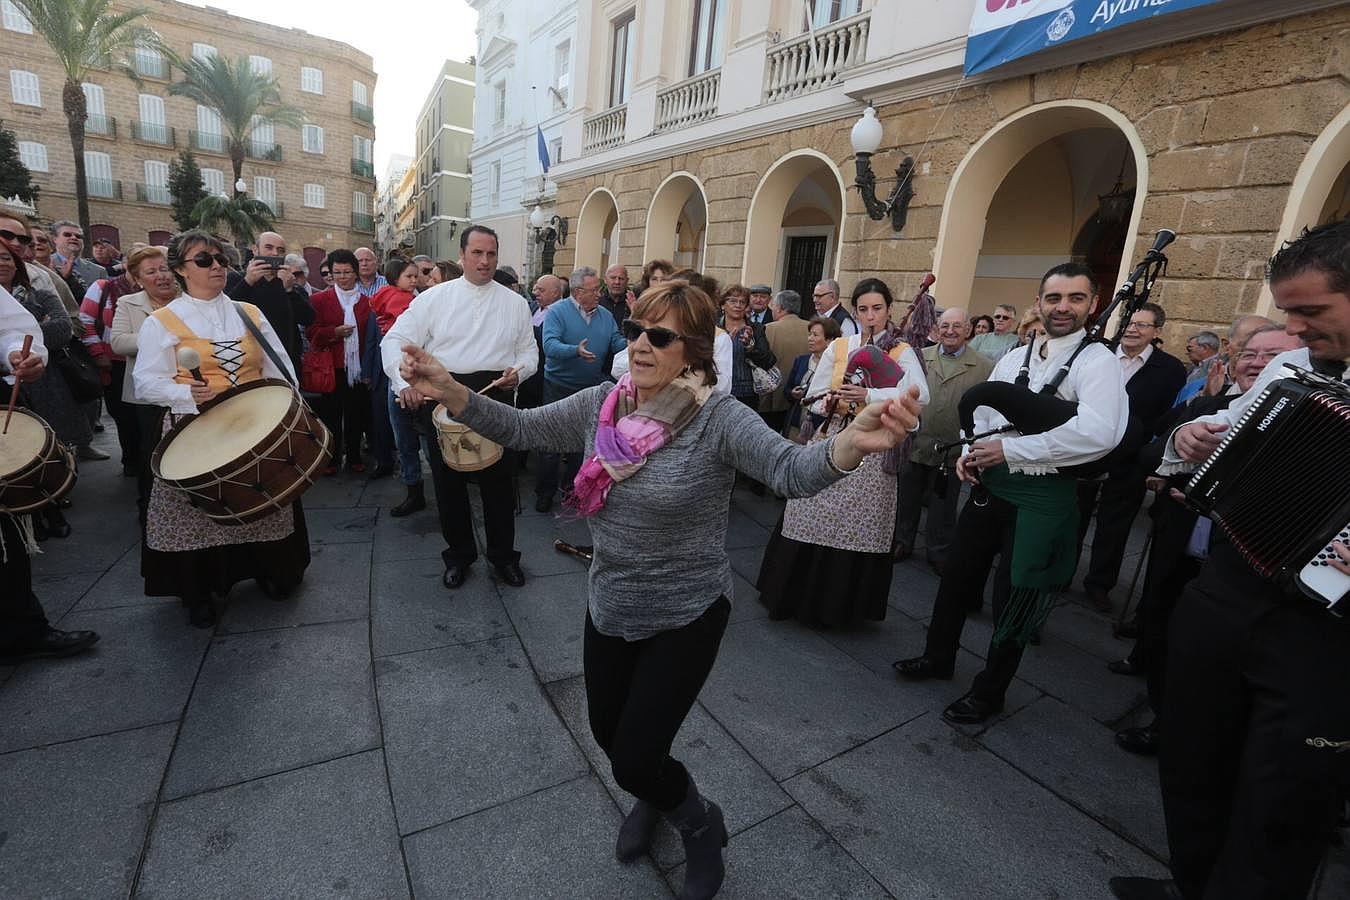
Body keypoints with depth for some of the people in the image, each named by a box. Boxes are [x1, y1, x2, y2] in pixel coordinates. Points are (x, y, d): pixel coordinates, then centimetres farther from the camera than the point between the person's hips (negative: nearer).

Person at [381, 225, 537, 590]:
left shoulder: (515, 303, 10)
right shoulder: (434, 298, 4)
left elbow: (529, 351, 13)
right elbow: (396, 341, 0)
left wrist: (518, 372, -9)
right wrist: (405, 382, -17)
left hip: (495, 395, 1)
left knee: (499, 480, 6)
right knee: (449, 480, 9)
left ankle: (503, 555, 24)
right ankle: (458, 555, 28)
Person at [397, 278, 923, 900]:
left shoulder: (718, 418, -22)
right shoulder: (602, 405, -6)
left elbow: (792, 470, -35)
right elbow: (520, 429, -3)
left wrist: (851, 442, -55)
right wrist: (448, 391, -17)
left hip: (685, 616, -5)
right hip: (609, 606, 6)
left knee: (633, 760, 3)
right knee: (608, 732, 23)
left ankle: (701, 825, 39)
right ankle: (657, 794, 59)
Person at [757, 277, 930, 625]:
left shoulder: (901, 352, 1)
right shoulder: (838, 348, 9)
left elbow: (920, 394, -17)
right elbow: (815, 399, 10)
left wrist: (869, 395, -26)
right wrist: (831, 403, -12)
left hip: (872, 451, -2)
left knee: (857, 530, 3)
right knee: (813, 525, 3)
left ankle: (843, 606, 21)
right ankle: (796, 596, 21)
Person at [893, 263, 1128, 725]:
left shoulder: (1098, 362, -12)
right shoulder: (1013, 358, 9)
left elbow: (1097, 433, -27)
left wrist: (1009, 450, -24)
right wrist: (970, 453, -2)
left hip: (1043, 496, -6)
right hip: (990, 485, 6)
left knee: (1013, 599, 7)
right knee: (957, 576, 17)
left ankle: (989, 692, 29)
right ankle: (938, 657, 40)